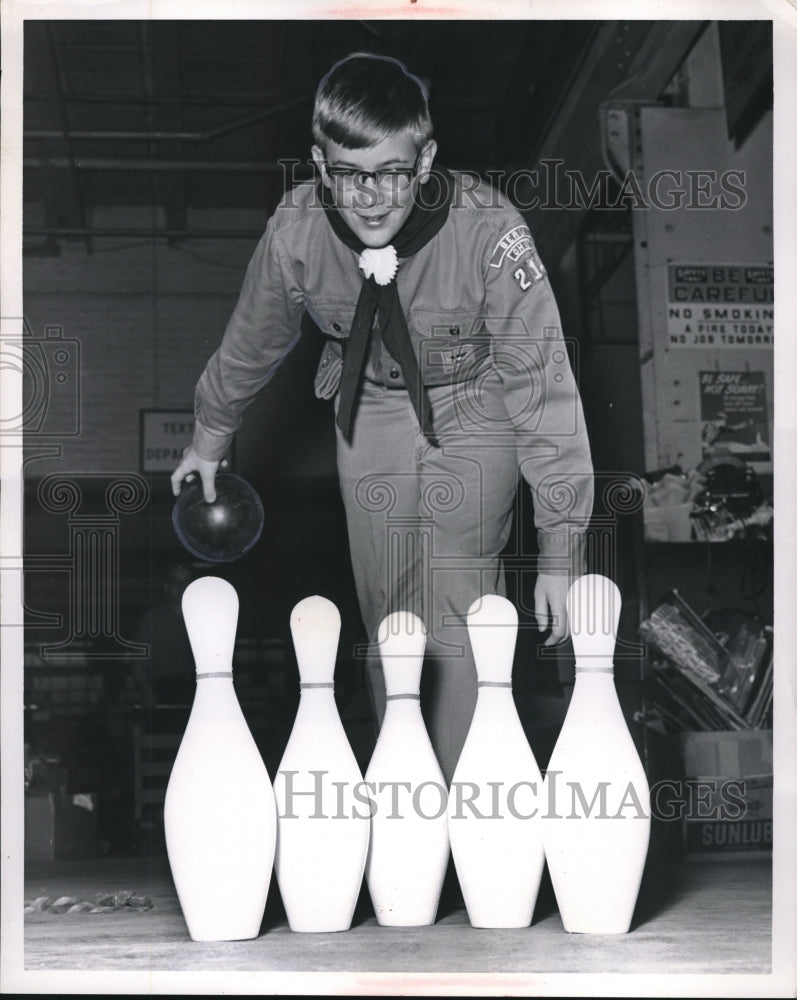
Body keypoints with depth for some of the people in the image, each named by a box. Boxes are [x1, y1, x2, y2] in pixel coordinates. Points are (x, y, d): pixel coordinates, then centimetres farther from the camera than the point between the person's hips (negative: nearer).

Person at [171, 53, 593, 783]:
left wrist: (560, 550, -25)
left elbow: (543, 385, -25)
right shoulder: (296, 230, -21)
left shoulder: (489, 233, -31)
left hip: (474, 411, -3)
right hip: (370, 410, 3)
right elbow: (252, 340, 0)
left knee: (461, 621, -12)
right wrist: (209, 439, 17)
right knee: (385, 616, 4)